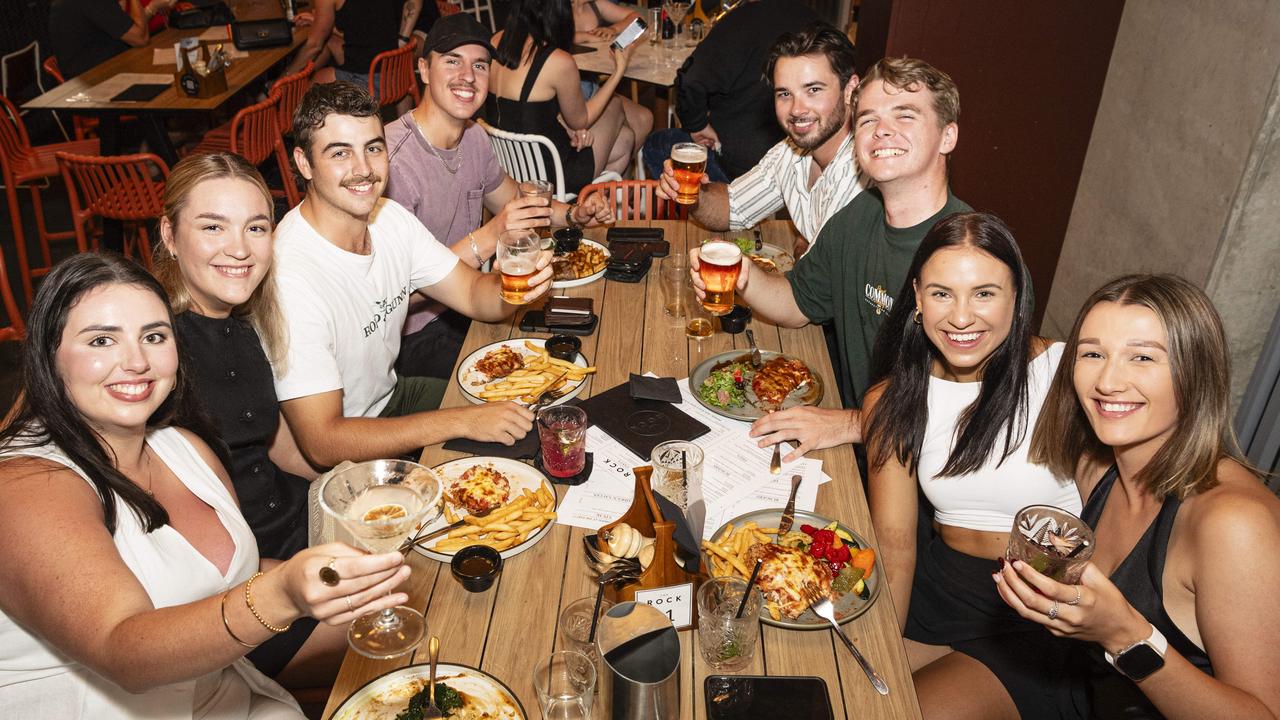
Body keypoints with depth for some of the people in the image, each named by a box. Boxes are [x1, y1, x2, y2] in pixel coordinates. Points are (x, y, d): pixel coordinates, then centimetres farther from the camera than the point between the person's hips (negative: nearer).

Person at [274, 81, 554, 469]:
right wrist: (462, 422, -30)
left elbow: (474, 294, 1)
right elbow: (323, 443, -31)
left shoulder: (391, 219, -7)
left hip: (391, 393, 8)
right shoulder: (289, 280, -32)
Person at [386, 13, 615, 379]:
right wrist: (486, 239, -35)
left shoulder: (474, 136, 4)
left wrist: (573, 214, 1)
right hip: (415, 338, -8)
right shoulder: (391, 159, -25)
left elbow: (514, 203, 20)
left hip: (464, 305, 8)